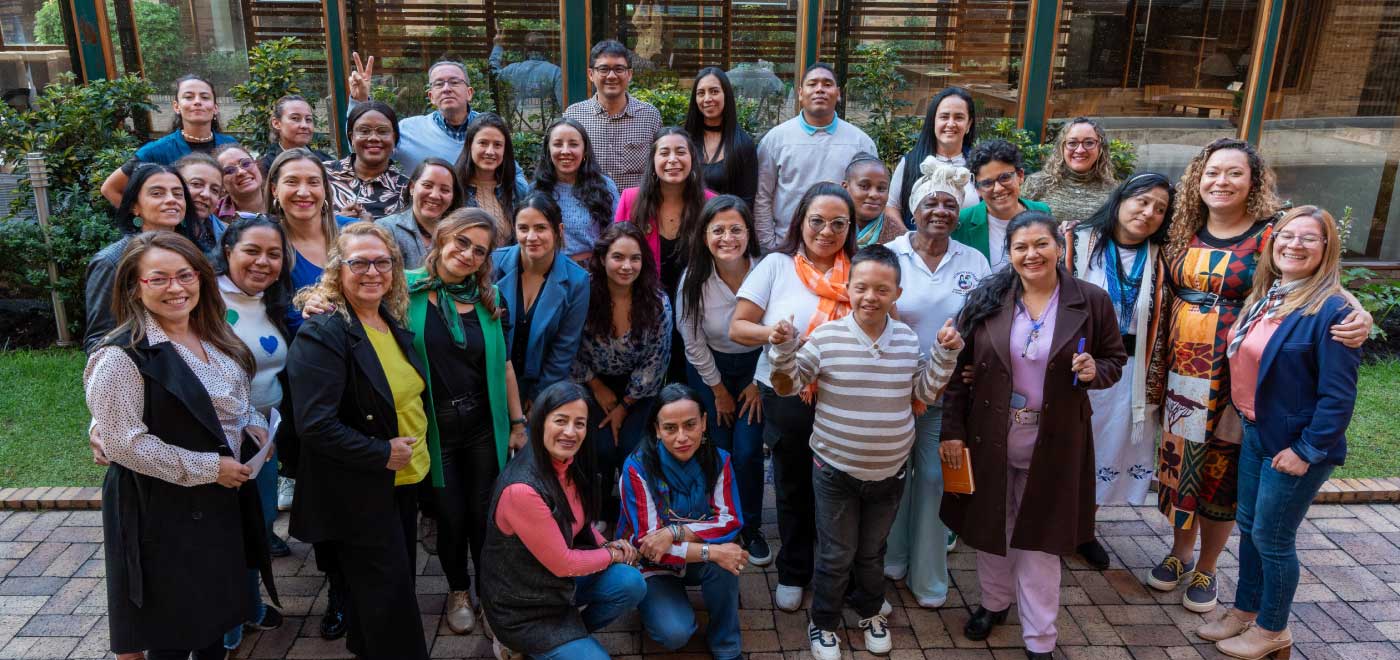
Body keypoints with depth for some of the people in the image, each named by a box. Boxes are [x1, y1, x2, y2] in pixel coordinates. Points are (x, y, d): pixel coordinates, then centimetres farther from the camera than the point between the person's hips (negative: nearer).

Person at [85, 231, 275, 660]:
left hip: (223, 497, 7)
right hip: (161, 509, -7)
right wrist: (207, 468, -20)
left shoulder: (214, 339, 6)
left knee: (216, 610, 21)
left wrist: (255, 427, -1)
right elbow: (122, 443, -22)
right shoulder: (122, 356, -19)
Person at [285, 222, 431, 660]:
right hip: (359, 493, -8)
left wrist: (416, 448, 9)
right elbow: (315, 425, -25)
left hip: (405, 479, 8)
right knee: (388, 595, 0)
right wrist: (381, 454, -21)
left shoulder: (393, 321, 6)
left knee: (397, 586, 19)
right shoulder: (321, 335, -18)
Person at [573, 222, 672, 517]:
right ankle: (600, 509, 12)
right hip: (595, 382, 0)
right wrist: (597, 387, -5)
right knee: (602, 446, -18)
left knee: (631, 447, -18)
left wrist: (625, 406, -7)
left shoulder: (658, 302, -17)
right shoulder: (585, 293, -19)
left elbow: (654, 361, -9)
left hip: (639, 389, 0)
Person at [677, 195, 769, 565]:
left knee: (748, 452, -6)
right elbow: (693, 343, -8)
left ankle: (752, 529, 17)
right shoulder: (694, 279, -21)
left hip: (756, 366, -1)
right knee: (718, 450, 2)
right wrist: (719, 390, -1)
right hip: (709, 367, 1)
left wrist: (758, 385, -5)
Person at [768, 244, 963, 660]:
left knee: (873, 551, 22)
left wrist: (945, 355, -6)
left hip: (889, 473, 3)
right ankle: (823, 623, 32)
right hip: (835, 471, -3)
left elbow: (926, 393, 6)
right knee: (836, 555, 10)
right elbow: (788, 388, -8)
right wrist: (783, 351, -25)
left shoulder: (908, 339, -3)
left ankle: (870, 612, 46)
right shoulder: (827, 336, -14)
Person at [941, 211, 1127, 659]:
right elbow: (957, 367, -3)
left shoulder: (1091, 301, -7)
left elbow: (1115, 360, 5)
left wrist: (1094, 372, -19)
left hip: (1054, 442, -1)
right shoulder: (985, 299, -6)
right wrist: (952, 430, -6)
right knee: (990, 527, 17)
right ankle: (994, 602, 43)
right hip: (989, 435, 1)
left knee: (1040, 538, 10)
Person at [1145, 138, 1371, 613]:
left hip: (1233, 380, -3)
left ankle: (1206, 569, 26)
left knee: (1221, 472, 8)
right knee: (1180, 463, 13)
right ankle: (1180, 552, 33)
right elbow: (1165, 302, 10)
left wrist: (1358, 314, -33)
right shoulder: (1184, 234, 4)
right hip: (1180, 376, 4)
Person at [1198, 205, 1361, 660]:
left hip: (1294, 448, -7)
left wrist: (1307, 450, -18)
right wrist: (1245, 416, 9)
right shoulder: (1263, 299, 4)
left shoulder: (1331, 311, -20)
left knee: (1272, 538, 6)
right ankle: (1245, 611, 37)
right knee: (1249, 527, 19)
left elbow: (1338, 395, -20)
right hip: (1256, 435, 7)